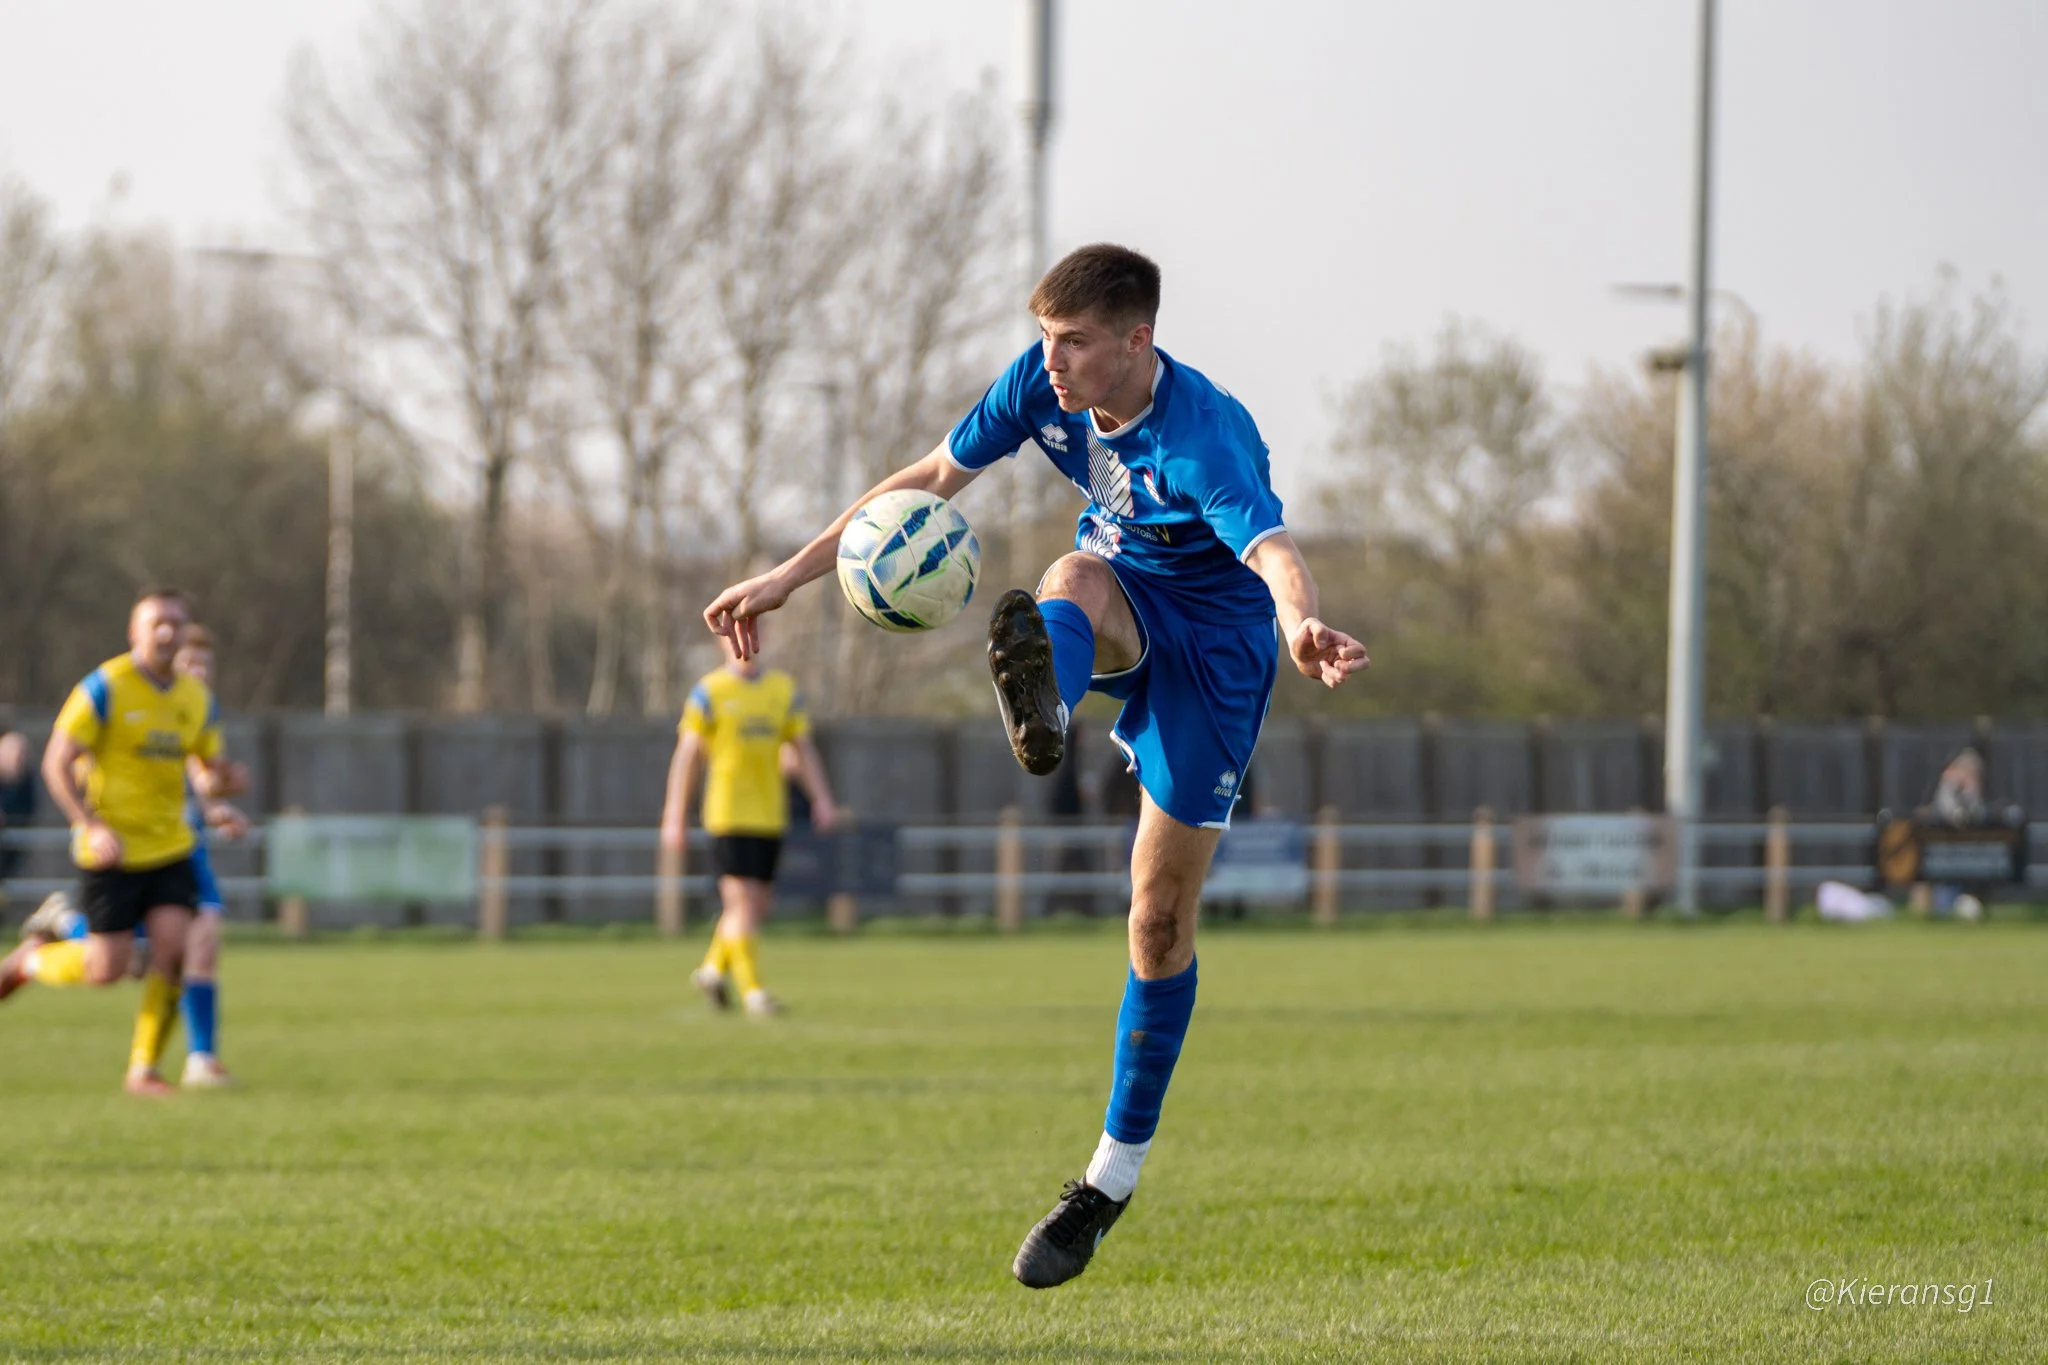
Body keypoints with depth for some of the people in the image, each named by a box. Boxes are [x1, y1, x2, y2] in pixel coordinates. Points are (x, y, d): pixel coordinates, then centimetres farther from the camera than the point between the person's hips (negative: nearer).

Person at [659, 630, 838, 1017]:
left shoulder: (784, 690, 11)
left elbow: (803, 749, 12)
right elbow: (687, 755, -2)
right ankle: (751, 989, -8)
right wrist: (675, 818, -6)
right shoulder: (709, 692, -2)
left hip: (770, 817, 5)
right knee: (743, 901, -12)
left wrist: (822, 799, -2)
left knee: (760, 903, 9)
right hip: (728, 815, -5)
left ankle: (713, 969, 28)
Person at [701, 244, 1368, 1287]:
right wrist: (790, 575, -3)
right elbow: (931, 479, -1)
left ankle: (1114, 1178, 12)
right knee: (1073, 580, -35)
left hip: (1215, 641, -4)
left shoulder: (1204, 437, -33)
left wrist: (1302, 628, -75)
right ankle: (1041, 707, -76)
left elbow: (1272, 551, -51)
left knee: (1161, 918, -4)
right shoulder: (1041, 386, -14)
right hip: (1114, 612, 4)